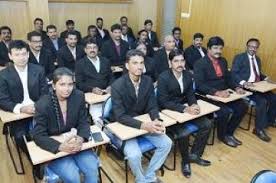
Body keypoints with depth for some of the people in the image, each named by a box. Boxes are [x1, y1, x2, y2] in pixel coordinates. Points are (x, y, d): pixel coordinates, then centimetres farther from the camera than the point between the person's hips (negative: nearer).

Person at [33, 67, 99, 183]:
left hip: (75, 142, 3)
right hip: (53, 147, -3)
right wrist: (60, 146, -34)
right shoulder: (43, 104, -18)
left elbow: (84, 122, -5)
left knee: (92, 169, -15)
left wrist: (80, 139, -27)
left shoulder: (79, 96, -10)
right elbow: (39, 136, -17)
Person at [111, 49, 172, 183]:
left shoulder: (148, 81, -5)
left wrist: (156, 120, -26)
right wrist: (143, 125, -37)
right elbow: (120, 116, -25)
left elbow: (152, 106, -3)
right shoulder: (117, 86, -22)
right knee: (134, 154, -26)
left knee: (166, 143, -6)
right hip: (123, 125, -5)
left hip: (143, 122, 5)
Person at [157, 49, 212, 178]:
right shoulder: (163, 77, -20)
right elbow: (163, 102, -22)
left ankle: (194, 154, 14)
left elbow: (190, 94, 5)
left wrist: (194, 105, -19)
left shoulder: (188, 75, 0)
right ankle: (185, 160, 6)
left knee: (207, 124, -6)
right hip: (168, 111, -6)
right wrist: (185, 109, -31)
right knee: (183, 133, -27)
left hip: (185, 108, 7)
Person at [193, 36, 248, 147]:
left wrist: (236, 88, -4)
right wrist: (217, 92, -33)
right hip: (207, 96, -7)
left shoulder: (223, 61, 11)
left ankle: (229, 133, 15)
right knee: (225, 111, -26)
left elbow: (228, 78, 16)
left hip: (223, 94, 8)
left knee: (242, 107, -5)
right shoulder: (200, 64, -13)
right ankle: (222, 136, 5)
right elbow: (199, 85, -22)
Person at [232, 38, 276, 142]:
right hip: (246, 87, -8)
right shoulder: (239, 57, -4)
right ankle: (259, 129, -12)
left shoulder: (257, 59, 19)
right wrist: (244, 83, -28)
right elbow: (233, 73, -14)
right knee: (262, 101, -26)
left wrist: (266, 78, 5)